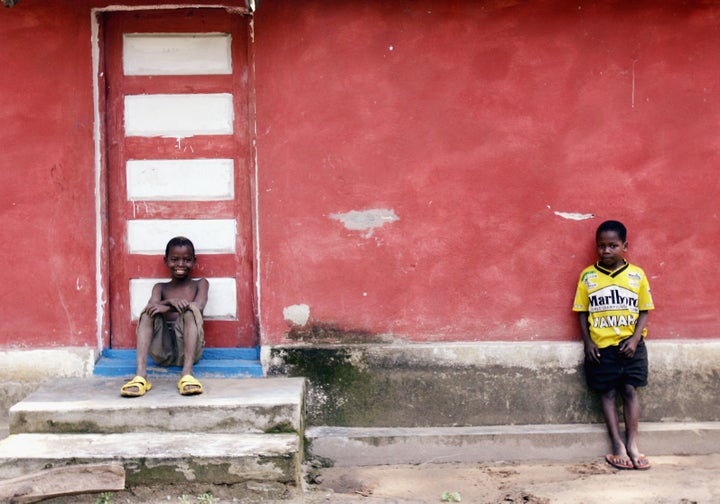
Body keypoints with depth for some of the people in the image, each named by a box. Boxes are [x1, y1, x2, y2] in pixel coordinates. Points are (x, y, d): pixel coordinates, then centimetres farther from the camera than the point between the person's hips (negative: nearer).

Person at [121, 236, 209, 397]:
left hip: (190, 348, -2)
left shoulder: (200, 284, 15)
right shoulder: (160, 287, 19)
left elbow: (199, 305, -7)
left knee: (190, 310, -26)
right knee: (149, 311, -20)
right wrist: (170, 301, -24)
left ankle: (187, 373, -43)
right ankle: (140, 374, -37)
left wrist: (167, 307, -18)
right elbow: (153, 305, -3)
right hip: (162, 351, 2)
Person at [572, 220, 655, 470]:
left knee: (630, 390, -1)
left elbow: (644, 310, 3)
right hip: (601, 346, 0)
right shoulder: (587, 276, 0)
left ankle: (632, 444, 8)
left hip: (630, 345, 0)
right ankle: (618, 446, 9)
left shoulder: (637, 274, 0)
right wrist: (587, 342, -5)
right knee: (607, 393, 3)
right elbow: (582, 312, 3)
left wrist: (635, 339, -9)